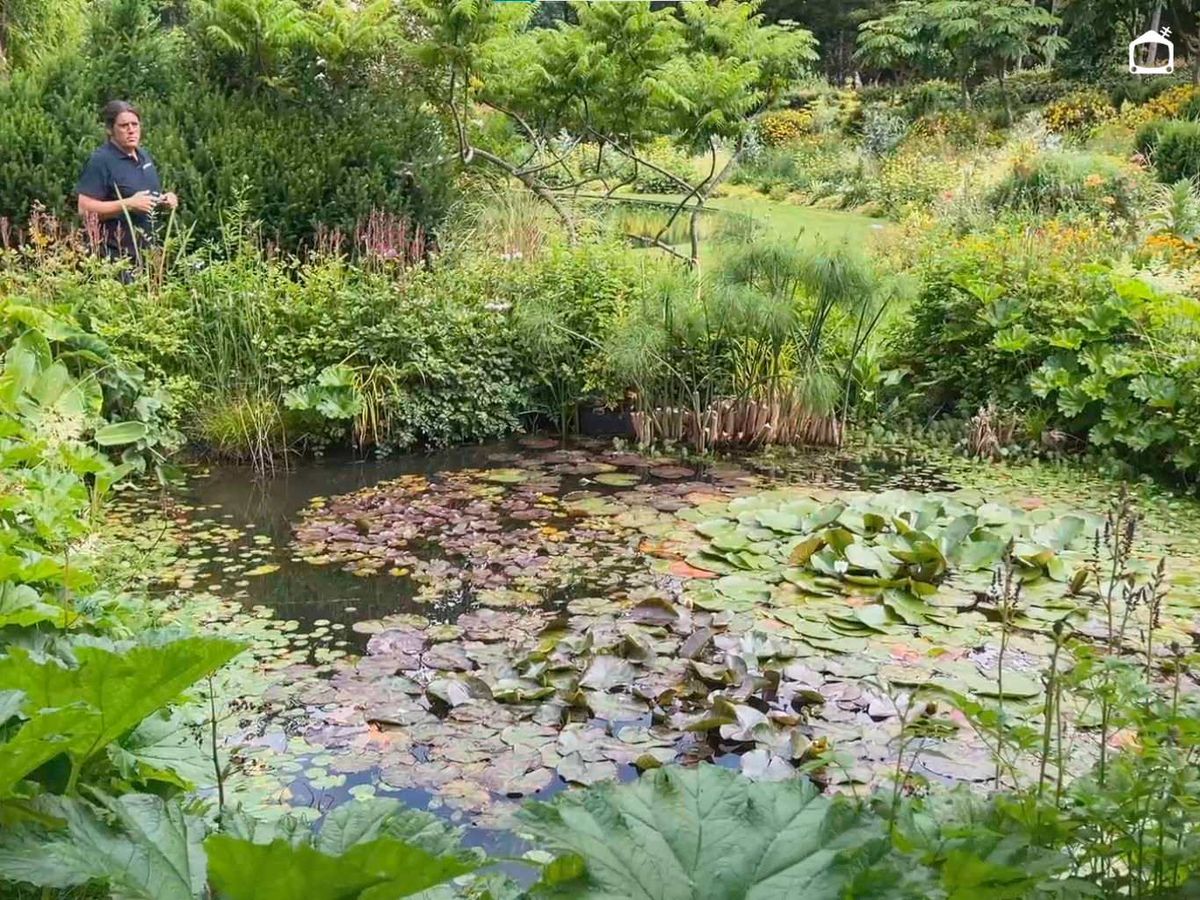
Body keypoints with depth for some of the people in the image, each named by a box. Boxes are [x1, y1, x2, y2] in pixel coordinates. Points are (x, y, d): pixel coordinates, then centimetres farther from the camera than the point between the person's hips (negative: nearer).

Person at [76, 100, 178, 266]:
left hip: (145, 251, 8)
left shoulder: (144, 155, 13)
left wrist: (164, 199, 5)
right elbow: (85, 209, -19)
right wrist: (128, 204, -23)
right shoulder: (100, 161, -12)